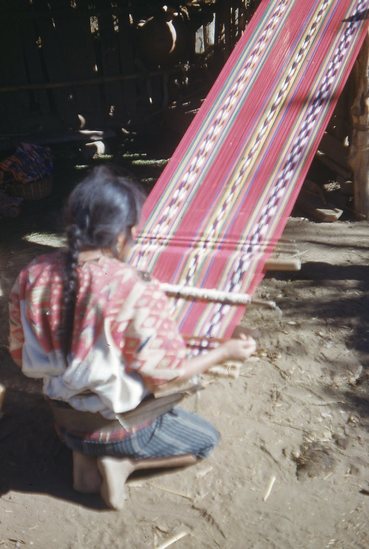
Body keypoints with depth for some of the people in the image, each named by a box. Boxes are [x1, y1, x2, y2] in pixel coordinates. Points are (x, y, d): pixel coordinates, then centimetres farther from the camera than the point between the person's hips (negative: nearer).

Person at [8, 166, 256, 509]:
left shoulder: (32, 275, -16)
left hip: (64, 422, 6)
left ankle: (83, 453, 12)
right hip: (120, 429, -5)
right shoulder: (136, 293, -32)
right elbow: (166, 376, -21)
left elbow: (20, 354, -2)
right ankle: (122, 460, 1)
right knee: (206, 439, 20)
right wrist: (226, 352, -6)